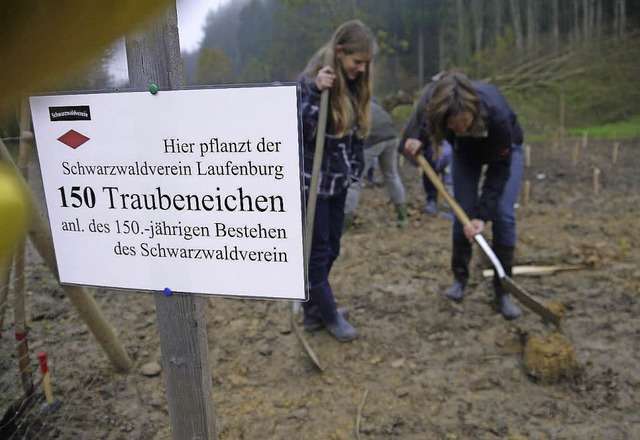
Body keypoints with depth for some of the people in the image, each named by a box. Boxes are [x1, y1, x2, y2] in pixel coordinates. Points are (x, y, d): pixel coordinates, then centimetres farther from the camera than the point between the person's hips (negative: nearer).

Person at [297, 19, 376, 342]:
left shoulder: (354, 85, 6)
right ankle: (330, 316, 20)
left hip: (338, 181, 8)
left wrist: (354, 168, 13)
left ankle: (313, 311, 30)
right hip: (313, 182, -8)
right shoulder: (311, 81, -17)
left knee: (331, 249, 14)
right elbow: (299, 133, -25)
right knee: (317, 251, 3)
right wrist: (316, 93, -34)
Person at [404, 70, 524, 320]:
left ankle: (502, 293, -1)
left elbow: (498, 171, -34)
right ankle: (460, 278, 14)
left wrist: (482, 215, -38)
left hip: (505, 150, -2)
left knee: (503, 215, -12)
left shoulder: (497, 114, -43)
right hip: (466, 150, 3)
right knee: (463, 213, -5)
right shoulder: (440, 107, -35)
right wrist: (421, 141, -22)